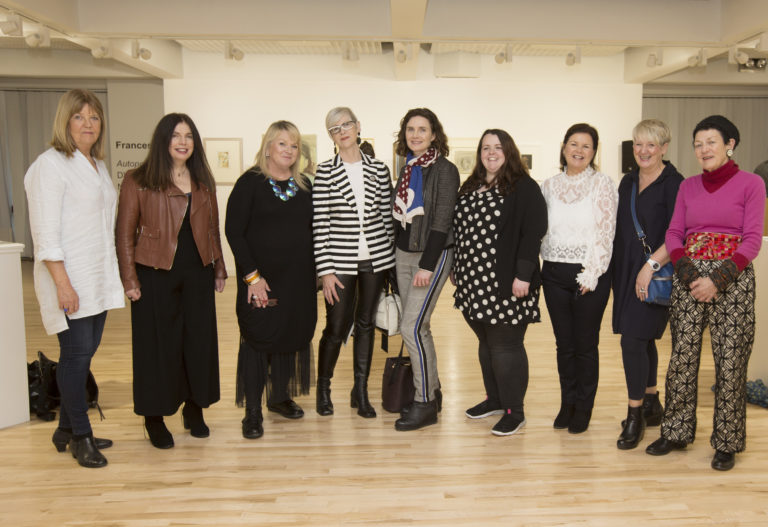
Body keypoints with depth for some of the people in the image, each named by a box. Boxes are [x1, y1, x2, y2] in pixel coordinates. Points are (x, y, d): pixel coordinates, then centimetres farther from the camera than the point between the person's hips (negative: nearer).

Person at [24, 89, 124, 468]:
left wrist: (111, 277, 17)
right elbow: (45, 231, -15)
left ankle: (66, 430, 25)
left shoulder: (98, 165, 16)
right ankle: (80, 436, 11)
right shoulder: (51, 164, -9)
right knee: (76, 354, -3)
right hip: (69, 281, -8)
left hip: (98, 279, 8)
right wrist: (62, 283, -20)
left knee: (85, 353, 11)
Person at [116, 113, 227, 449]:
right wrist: (129, 279, -9)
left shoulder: (203, 182, 12)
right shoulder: (138, 182, -2)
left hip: (197, 273, 4)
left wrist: (219, 269, 13)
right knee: (158, 344, 3)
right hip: (155, 274, -4)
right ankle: (154, 418, 18)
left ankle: (194, 409, 25)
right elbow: (125, 233, -4)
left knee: (200, 341, 8)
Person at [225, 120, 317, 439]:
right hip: (260, 276, -5)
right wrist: (252, 274, -15)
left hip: (298, 277, 5)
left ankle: (280, 396, 30)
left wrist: (314, 271, 5)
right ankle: (252, 412, 9)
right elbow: (233, 231, -10)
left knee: (291, 333, 12)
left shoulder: (305, 185, 10)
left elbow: (313, 230, 14)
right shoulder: (251, 182, -5)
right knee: (257, 337, -1)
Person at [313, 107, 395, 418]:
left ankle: (361, 391, 24)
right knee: (337, 327, 1)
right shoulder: (325, 172, -2)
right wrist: (325, 270, -10)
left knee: (366, 324, 11)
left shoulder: (378, 170, 6)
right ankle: (323, 388, 25)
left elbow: (388, 217, 9)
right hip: (340, 261, -3)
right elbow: (319, 224, -5)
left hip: (375, 259, 3)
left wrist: (391, 259, 8)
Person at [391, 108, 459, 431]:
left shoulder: (444, 170, -10)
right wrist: (397, 254, 11)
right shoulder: (408, 169, 11)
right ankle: (432, 392, 24)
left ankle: (425, 404, 1)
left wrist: (427, 265, -19)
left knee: (411, 327, -11)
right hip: (403, 253, 7)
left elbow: (442, 221, -15)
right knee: (418, 327, 11)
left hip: (432, 255, -7)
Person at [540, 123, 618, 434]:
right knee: (564, 344, 11)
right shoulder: (549, 186, 9)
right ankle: (567, 403, 25)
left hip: (589, 275, -3)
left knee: (586, 345, 4)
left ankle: (583, 408, 19)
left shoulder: (602, 184, -2)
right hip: (554, 273, 4)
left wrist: (591, 274, -12)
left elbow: (605, 233, -7)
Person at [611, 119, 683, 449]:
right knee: (643, 340, 14)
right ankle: (652, 405, 29)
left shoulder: (673, 183, -8)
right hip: (626, 270, 7)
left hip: (655, 273, -6)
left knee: (633, 339, -10)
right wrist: (616, 269, 12)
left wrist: (651, 265, -21)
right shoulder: (628, 182, 13)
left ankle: (635, 415, 4)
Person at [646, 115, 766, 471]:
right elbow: (673, 234, 7)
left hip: (732, 280, -3)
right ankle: (676, 432, 20)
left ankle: (727, 443, 16)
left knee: (730, 362, 1)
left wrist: (717, 279, -15)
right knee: (681, 358, 6)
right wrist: (689, 274, -8)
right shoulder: (688, 186, 11)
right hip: (689, 278, 3)